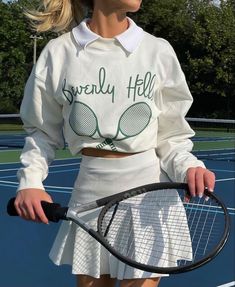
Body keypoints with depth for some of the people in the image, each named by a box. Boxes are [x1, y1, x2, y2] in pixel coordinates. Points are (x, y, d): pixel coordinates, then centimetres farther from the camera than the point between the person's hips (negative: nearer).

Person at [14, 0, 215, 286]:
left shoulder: (159, 51, -1)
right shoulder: (58, 53, 0)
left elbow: (170, 136, 3)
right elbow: (42, 131, 10)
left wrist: (188, 167, -16)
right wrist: (30, 182, -5)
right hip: (89, 195, 1)